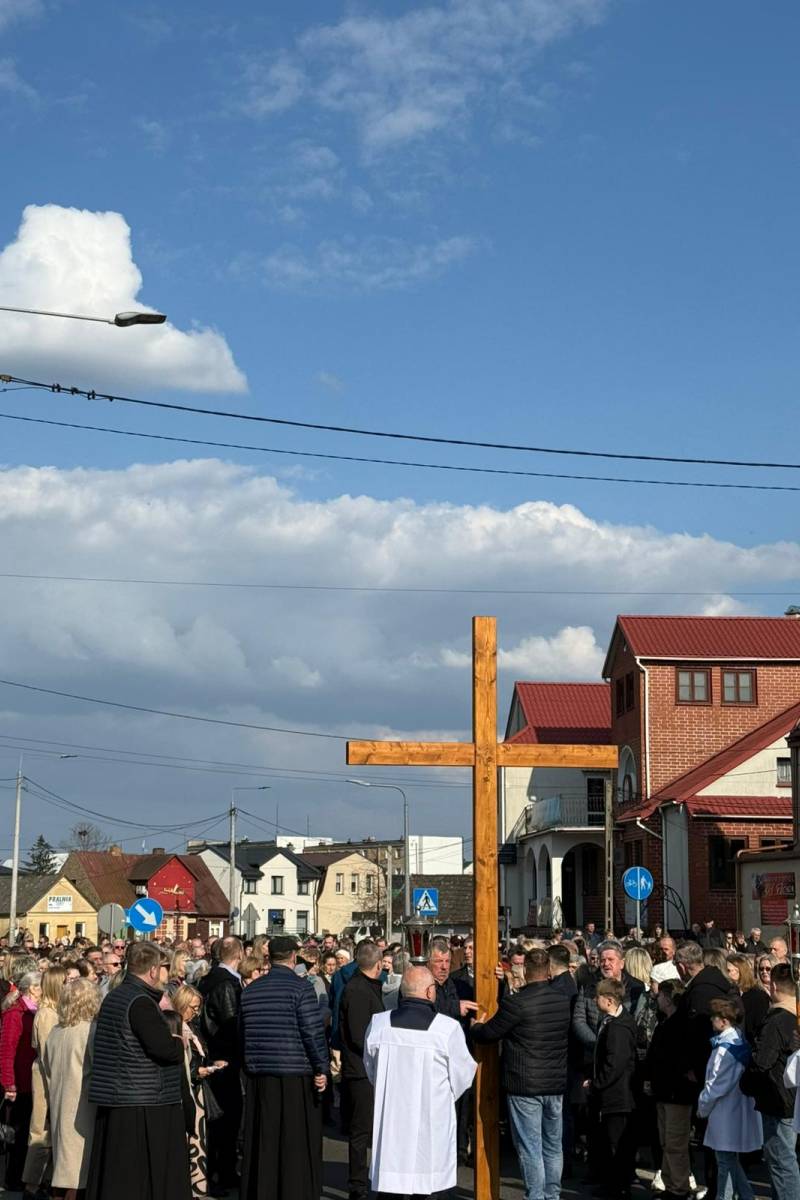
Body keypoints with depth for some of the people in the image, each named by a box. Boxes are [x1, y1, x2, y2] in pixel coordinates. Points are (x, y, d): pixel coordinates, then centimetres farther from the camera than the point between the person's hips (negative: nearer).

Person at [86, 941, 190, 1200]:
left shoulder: (113, 997, 13)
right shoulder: (141, 1002, -17)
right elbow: (164, 1048, -24)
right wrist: (180, 1042, -3)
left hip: (113, 1101, 9)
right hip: (143, 1105, -9)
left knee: (113, 1176, 11)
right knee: (141, 1177, -4)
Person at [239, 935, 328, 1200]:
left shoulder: (251, 990, 8)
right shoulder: (300, 987, -9)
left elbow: (243, 1033, 13)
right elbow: (313, 1032, -13)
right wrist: (321, 1069, -7)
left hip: (258, 1076, 5)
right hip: (295, 1077, -5)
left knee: (262, 1142, 12)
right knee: (297, 1145, 2)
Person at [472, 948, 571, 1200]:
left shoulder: (516, 1002, -18)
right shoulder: (564, 1000, 0)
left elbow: (487, 1034, -9)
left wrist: (475, 1026, 12)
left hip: (525, 1085, -6)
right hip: (556, 1084, 6)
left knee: (530, 1148, 1)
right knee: (553, 1146, 16)